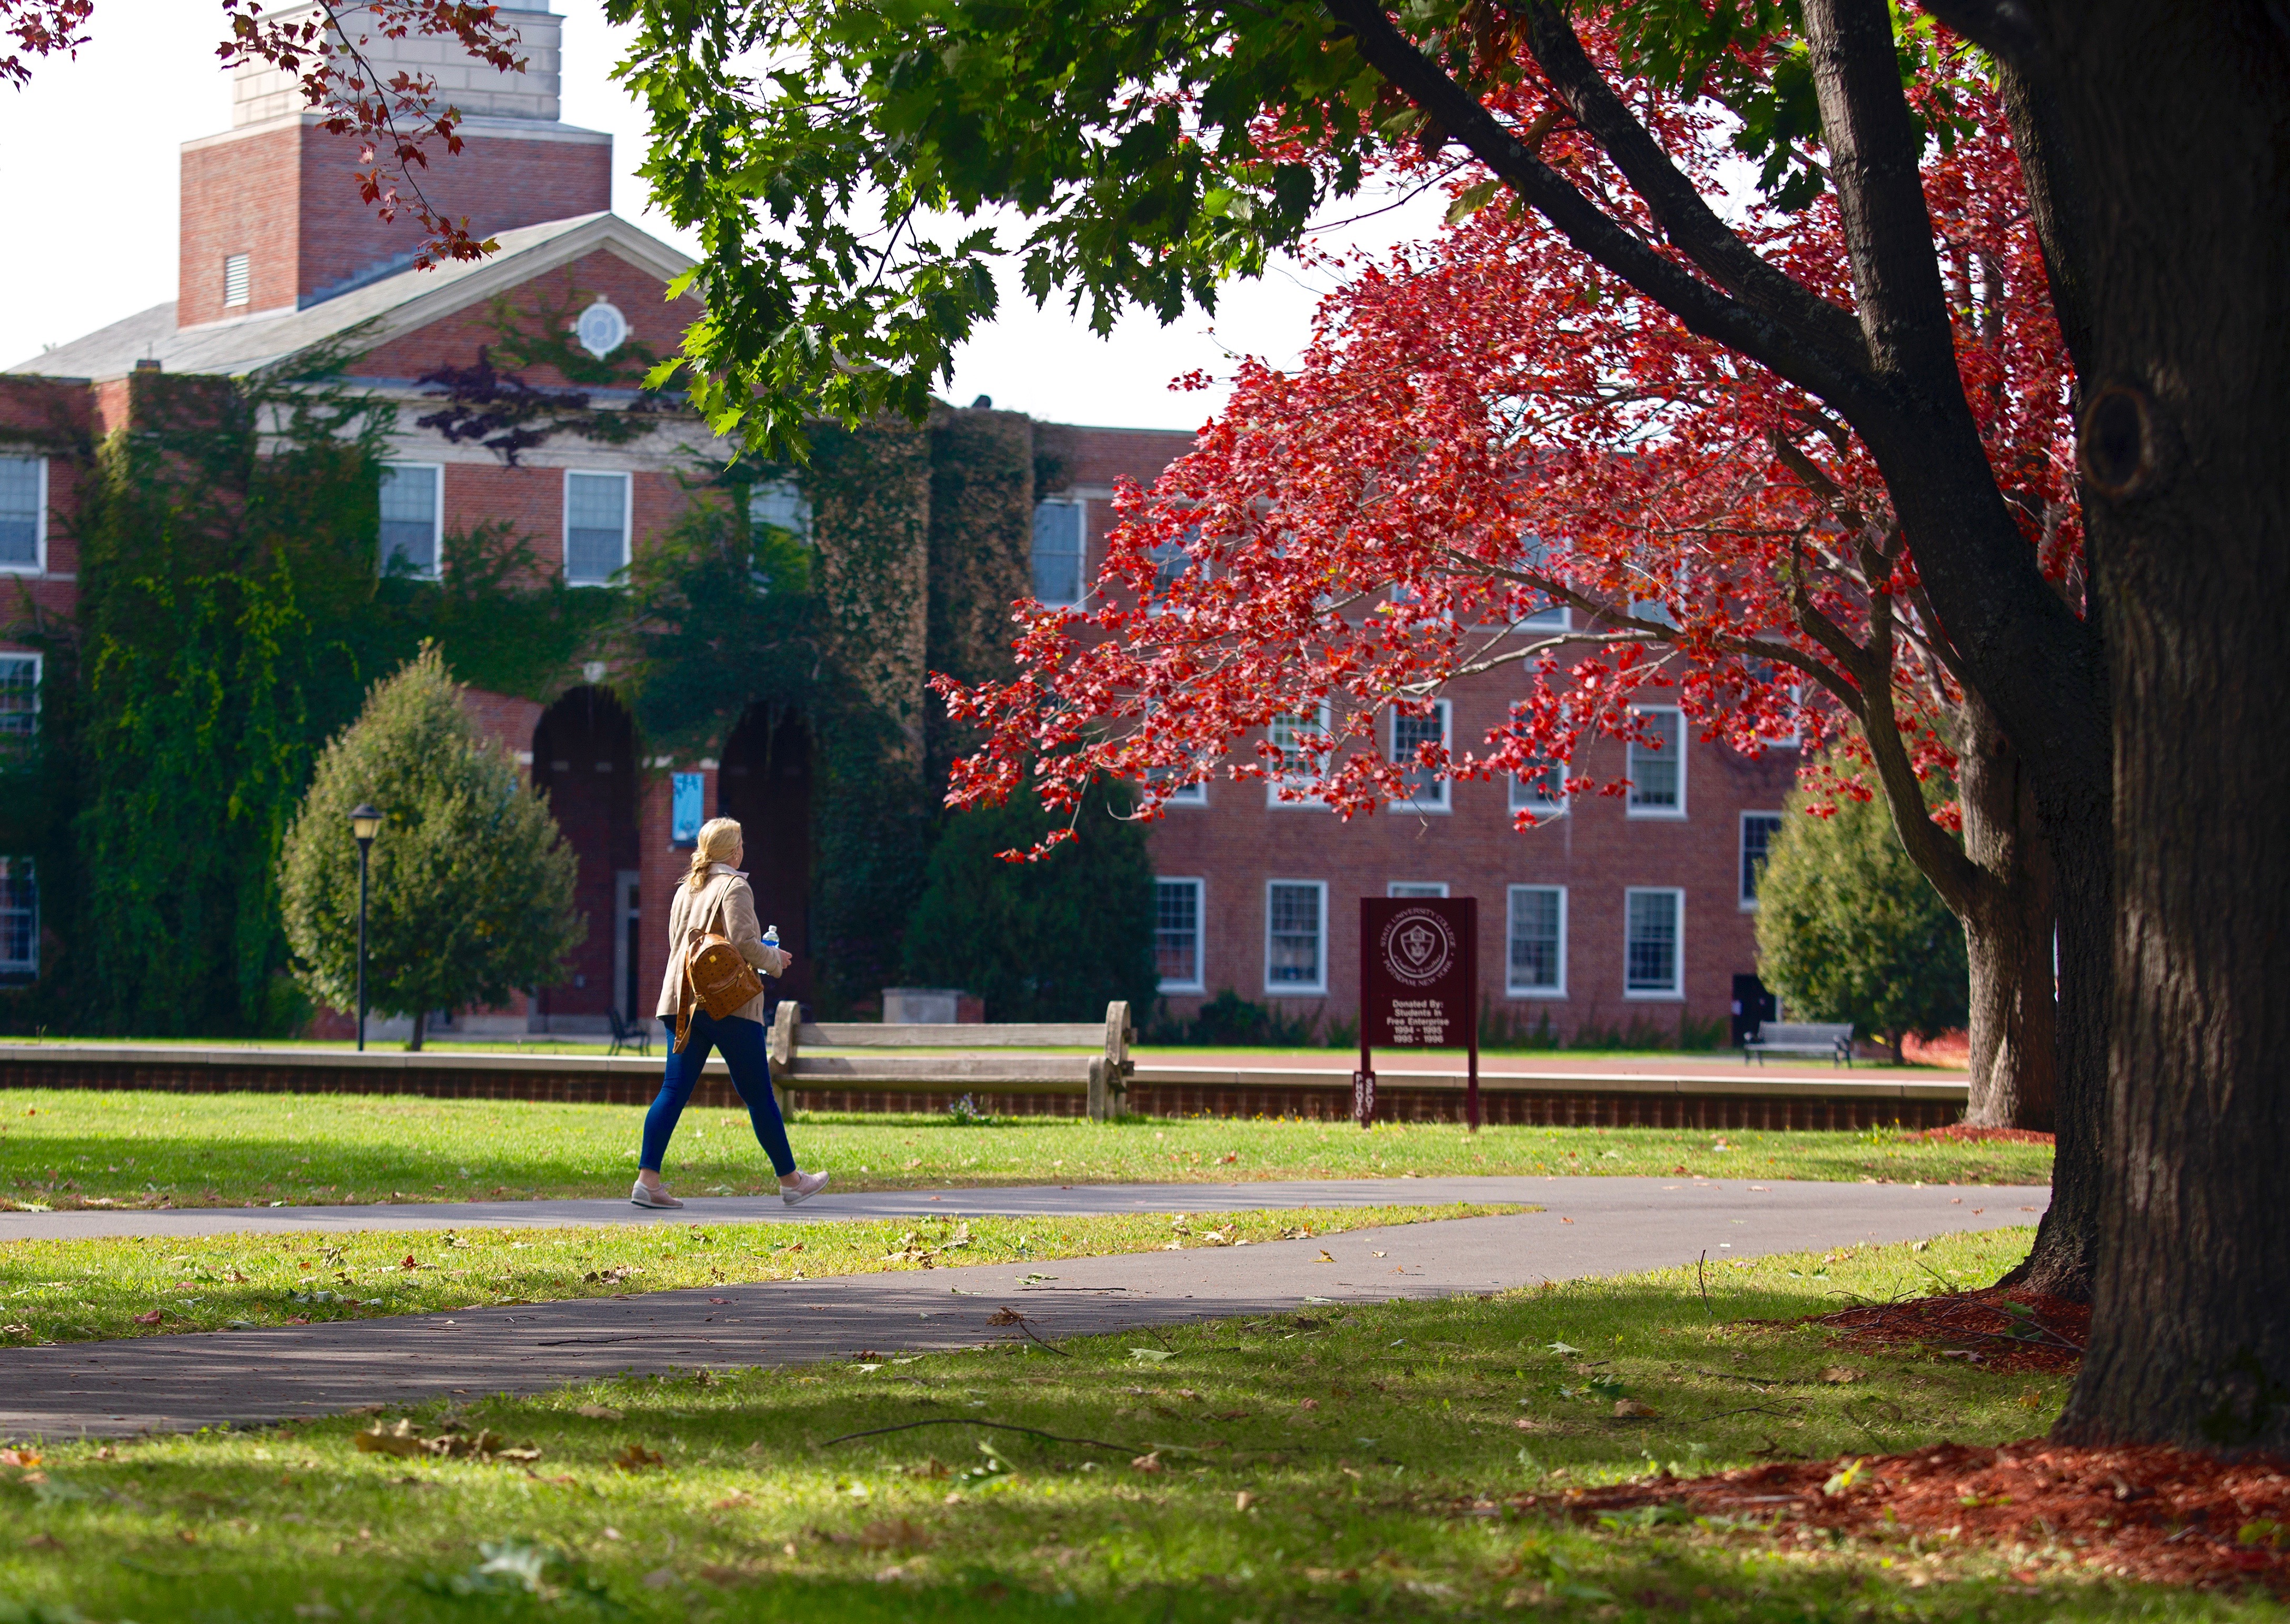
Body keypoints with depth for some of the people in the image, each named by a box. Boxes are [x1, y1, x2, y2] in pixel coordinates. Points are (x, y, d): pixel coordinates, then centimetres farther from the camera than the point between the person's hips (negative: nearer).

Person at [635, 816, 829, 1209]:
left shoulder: (685, 890, 16)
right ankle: (790, 1180, 14)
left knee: (674, 1089, 1)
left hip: (683, 1000, 6)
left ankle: (647, 1179, -12)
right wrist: (774, 960, 2)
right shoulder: (735, 888, -7)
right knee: (758, 1095, 4)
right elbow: (743, 942, -18)